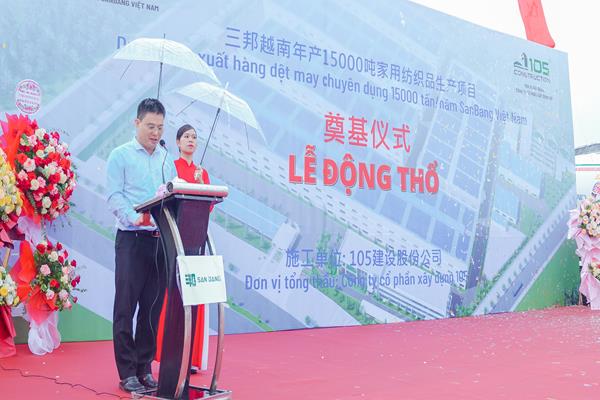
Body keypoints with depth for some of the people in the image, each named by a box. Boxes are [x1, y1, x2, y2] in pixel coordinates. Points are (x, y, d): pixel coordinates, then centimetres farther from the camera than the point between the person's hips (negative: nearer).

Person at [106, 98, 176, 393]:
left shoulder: (166, 158, 15)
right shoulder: (120, 156, 0)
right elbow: (115, 197, -8)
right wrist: (134, 218, -26)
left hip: (162, 239, 5)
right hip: (132, 239, -5)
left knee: (153, 307, 8)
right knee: (126, 307, -2)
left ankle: (144, 368, 18)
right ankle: (127, 373, 6)